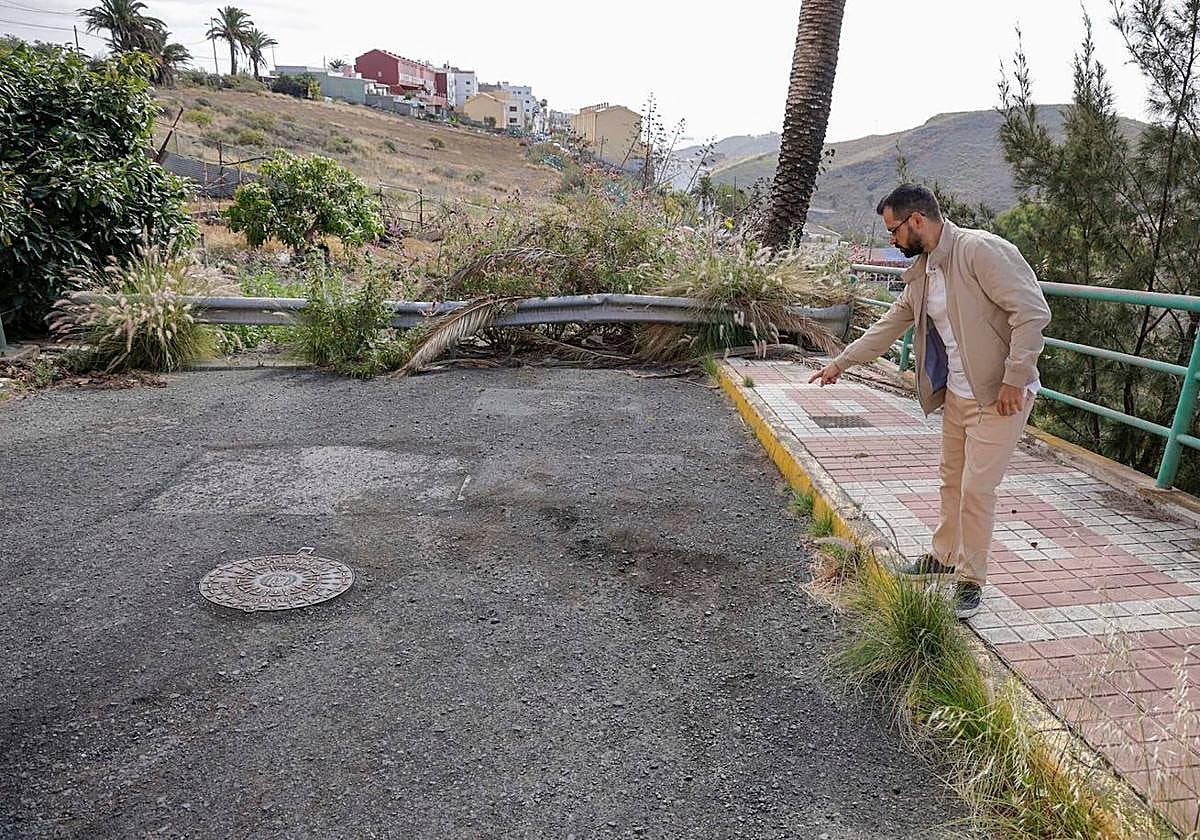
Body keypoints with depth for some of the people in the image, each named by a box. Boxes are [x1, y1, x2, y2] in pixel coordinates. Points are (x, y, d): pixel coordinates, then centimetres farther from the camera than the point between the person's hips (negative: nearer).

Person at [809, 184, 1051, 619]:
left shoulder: (981, 250, -18)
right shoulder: (920, 271, 8)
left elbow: (1033, 311, -21)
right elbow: (890, 324, 19)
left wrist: (1013, 380, -22)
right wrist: (840, 362, 20)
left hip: (999, 395, -8)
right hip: (956, 392, 8)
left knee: (976, 487, -4)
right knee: (951, 478, 19)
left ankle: (970, 580, 12)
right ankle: (945, 555, 36)